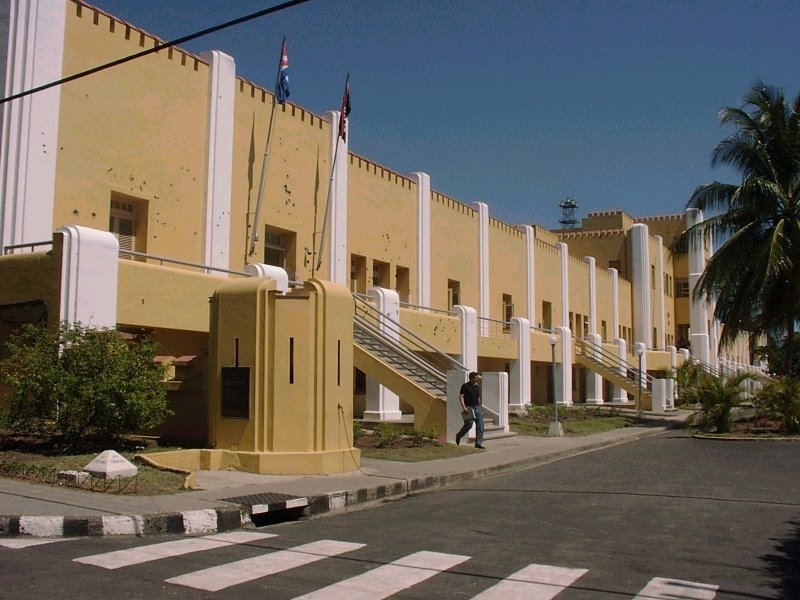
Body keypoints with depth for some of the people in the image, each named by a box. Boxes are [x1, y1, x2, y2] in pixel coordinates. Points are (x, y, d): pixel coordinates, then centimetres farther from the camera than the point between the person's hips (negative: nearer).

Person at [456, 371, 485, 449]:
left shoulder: (477, 387, 15)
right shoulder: (465, 386, -5)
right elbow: (461, 397, -11)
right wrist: (464, 407, -22)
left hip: (477, 407, 6)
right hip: (469, 407, -6)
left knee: (480, 426, -2)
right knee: (469, 425, -8)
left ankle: (478, 443, 1)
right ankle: (458, 436, 19)